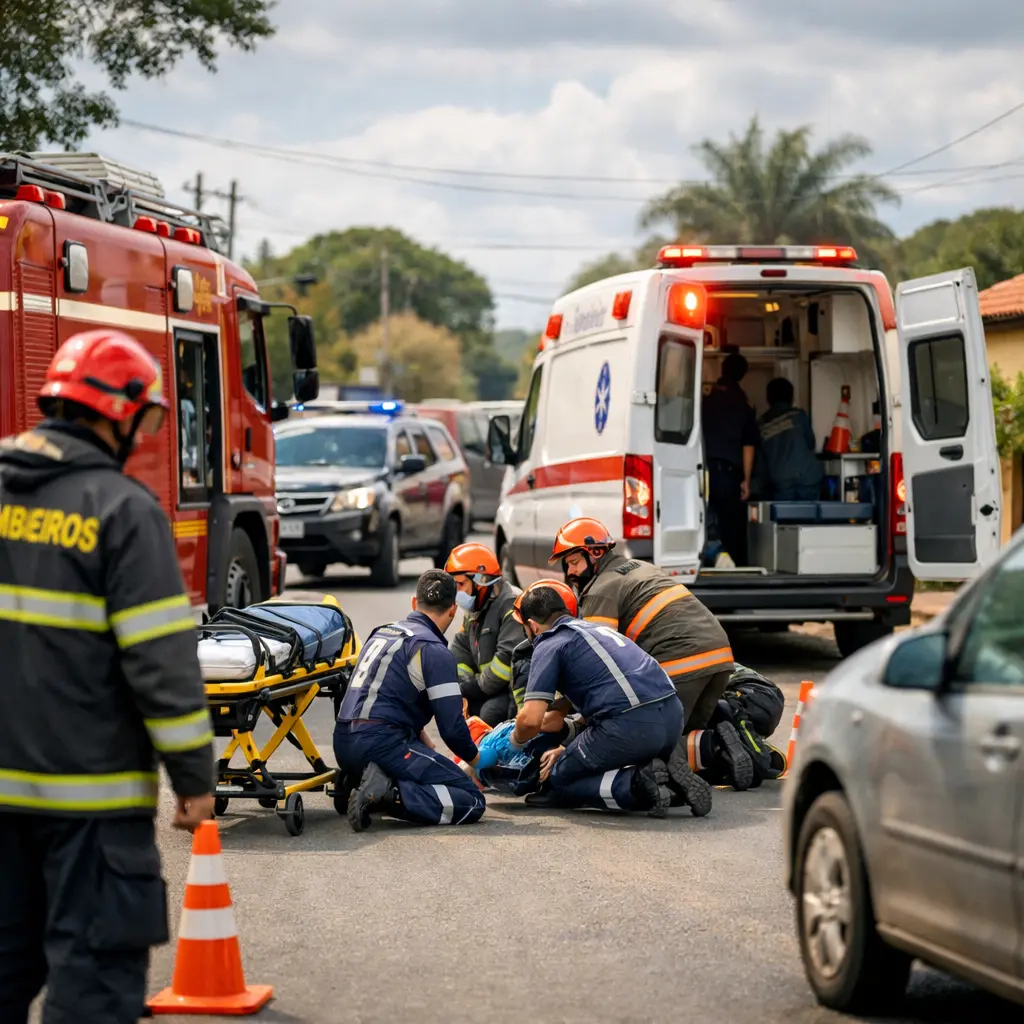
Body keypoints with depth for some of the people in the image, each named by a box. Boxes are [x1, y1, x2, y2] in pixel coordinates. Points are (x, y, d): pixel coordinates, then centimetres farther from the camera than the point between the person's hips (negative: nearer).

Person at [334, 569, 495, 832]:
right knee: (472, 802, -7)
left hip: (343, 744, 9)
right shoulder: (434, 651, -6)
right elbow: (452, 727, -8)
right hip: (382, 743, -9)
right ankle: (391, 796, -23)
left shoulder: (382, 633, 20)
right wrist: (477, 760, 12)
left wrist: (429, 750, 29)